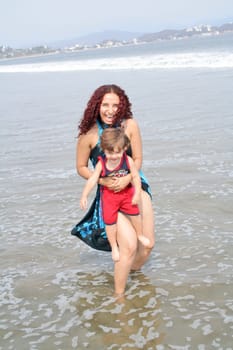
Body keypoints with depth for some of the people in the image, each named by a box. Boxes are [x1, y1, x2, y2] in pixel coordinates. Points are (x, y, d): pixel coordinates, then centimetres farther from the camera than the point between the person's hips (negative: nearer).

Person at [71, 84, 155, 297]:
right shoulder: (89, 133, -12)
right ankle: (119, 294, 1)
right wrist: (103, 181, -18)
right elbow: (81, 167, -1)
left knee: (148, 244, 2)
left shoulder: (130, 125, -9)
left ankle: (133, 273, 35)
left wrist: (127, 178, -21)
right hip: (109, 193, -3)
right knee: (129, 245, -18)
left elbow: (138, 159, -2)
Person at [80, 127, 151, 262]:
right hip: (109, 195, -1)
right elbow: (92, 180, -20)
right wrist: (84, 196, -24)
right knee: (109, 220, -2)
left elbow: (136, 177, -11)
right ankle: (114, 247, 17)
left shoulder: (128, 161, -18)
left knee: (134, 212, -5)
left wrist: (137, 193, -15)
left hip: (126, 193, 1)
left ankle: (140, 235, 25)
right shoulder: (101, 164, -20)